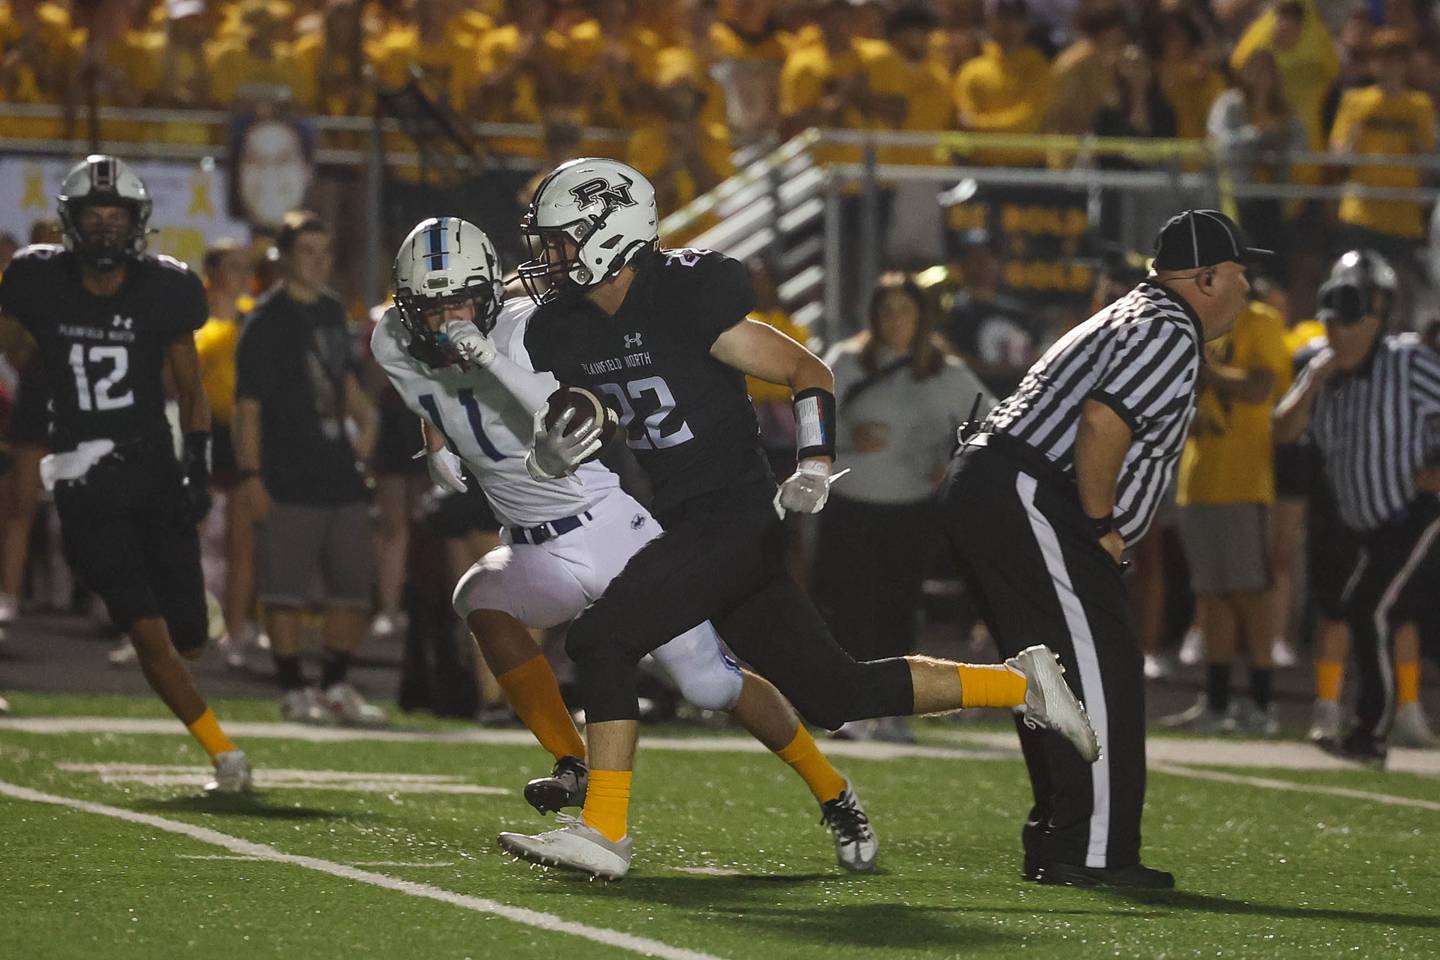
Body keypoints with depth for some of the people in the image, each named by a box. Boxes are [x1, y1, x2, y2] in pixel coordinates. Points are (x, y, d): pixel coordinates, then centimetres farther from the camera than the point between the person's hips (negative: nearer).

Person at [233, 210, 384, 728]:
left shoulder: (331, 310, 14)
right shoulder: (266, 320, -9)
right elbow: (248, 403, -13)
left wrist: (365, 419, 15)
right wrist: (249, 475, -18)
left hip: (339, 471, 8)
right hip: (289, 480, -8)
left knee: (354, 585, 10)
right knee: (286, 588, -3)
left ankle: (336, 686, 21)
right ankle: (293, 691, 5)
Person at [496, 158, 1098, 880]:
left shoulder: (688, 297, -15)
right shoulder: (563, 333, 7)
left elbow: (809, 372, -10)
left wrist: (814, 469, -22)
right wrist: (550, 451, -8)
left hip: (734, 517, -8)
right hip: (685, 524, 8)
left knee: (601, 639, -17)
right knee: (832, 696, 11)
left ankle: (603, 829, -12)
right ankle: (1018, 685, 21)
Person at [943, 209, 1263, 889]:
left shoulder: (1134, 318, 25)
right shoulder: (1172, 332, -8)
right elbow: (1103, 420, -23)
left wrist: (1098, 528, 16)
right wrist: (1102, 527, -13)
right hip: (1025, 495, -11)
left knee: (1058, 673, 15)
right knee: (1101, 666, -11)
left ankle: (1056, 843, 17)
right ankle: (1093, 852, -14)